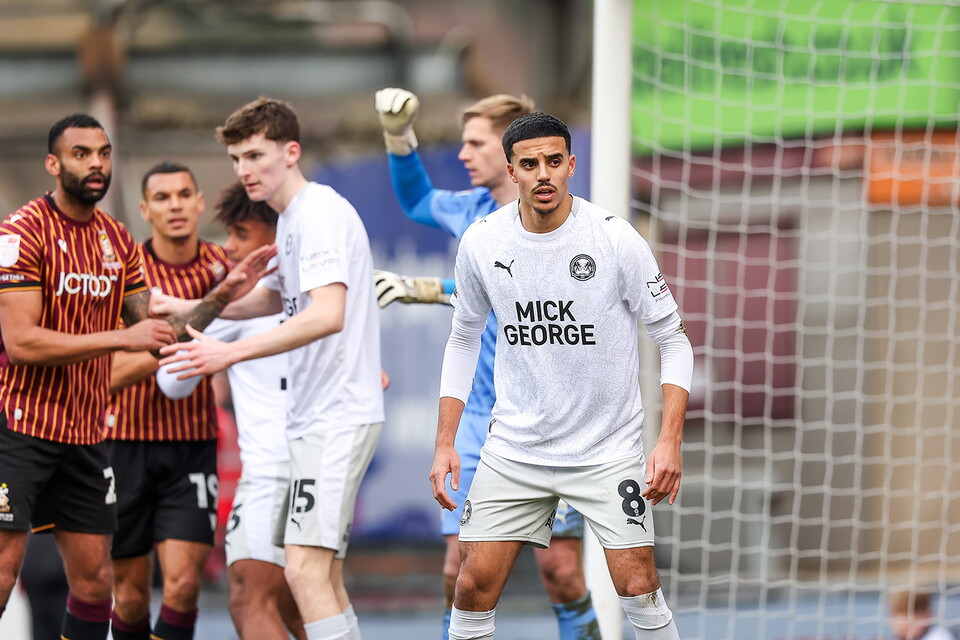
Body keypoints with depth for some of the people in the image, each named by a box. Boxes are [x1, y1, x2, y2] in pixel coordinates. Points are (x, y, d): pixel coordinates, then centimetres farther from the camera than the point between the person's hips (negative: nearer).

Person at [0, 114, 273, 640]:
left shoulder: (117, 239, 11)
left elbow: (157, 333, 16)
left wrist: (221, 298, 2)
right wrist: (122, 338, -20)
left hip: (85, 434, 7)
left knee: (94, 578, 6)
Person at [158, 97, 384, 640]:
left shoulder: (319, 213, -14)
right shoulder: (294, 218, 18)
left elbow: (328, 315, -28)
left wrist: (232, 353, -31)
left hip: (336, 418, -11)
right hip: (320, 417, 11)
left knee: (305, 569, -18)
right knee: (324, 580, 9)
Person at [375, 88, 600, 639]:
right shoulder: (473, 210, 12)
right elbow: (416, 201, 33)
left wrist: (423, 290, -22)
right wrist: (399, 136, 20)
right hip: (479, 422, 6)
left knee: (562, 573, -7)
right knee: (460, 575, -2)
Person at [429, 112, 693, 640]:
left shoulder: (614, 239, -12)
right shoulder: (482, 242, -4)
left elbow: (672, 340, -6)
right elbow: (463, 339, 11)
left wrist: (670, 442, -16)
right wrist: (444, 444, 5)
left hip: (608, 449, -2)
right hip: (513, 449, 2)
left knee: (638, 589, -10)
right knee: (474, 587, -3)